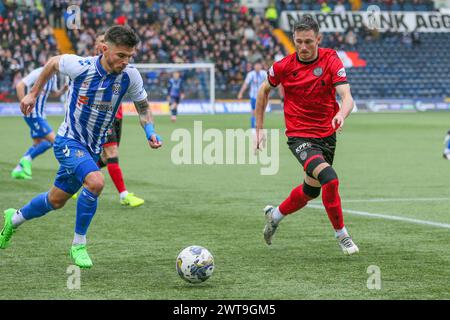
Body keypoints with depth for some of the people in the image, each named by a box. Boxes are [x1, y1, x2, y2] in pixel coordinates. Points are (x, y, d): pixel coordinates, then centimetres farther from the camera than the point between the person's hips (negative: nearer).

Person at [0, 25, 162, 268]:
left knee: (56, 200, 18)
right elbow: (53, 63, 1)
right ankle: (78, 245, -12)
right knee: (95, 181, -30)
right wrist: (33, 94, 9)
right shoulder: (80, 66, -21)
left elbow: (143, 107, 4)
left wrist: (151, 133, -14)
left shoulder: (130, 76, -13)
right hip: (68, 140, -5)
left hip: (92, 148, 5)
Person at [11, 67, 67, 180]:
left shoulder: (53, 77, 10)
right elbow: (19, 86, -22)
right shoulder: (38, 73, -17)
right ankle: (27, 159, -3)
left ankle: (18, 170, 19)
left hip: (39, 114, 10)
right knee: (52, 139, -12)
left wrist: (63, 90, 2)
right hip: (33, 114, -10)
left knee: (38, 143, 15)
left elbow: (54, 94, 24)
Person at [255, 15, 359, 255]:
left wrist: (341, 114, -43)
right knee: (329, 179, -25)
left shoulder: (331, 61, -10)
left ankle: (275, 215, 45)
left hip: (327, 135, 3)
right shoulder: (283, 67, -9)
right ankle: (341, 235, -9)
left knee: (311, 191, 17)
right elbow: (264, 90, 10)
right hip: (299, 136, -3)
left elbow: (346, 96, -21)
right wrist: (259, 129, 9)